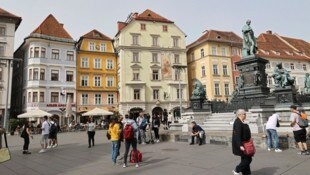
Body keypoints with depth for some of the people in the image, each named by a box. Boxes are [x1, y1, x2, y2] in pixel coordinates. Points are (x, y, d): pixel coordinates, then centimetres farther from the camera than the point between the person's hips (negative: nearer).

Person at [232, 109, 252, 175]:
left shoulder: (241, 122, 10)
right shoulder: (237, 122, -21)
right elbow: (237, 135, -26)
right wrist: (240, 145, -30)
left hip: (244, 144, 10)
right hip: (241, 144, -10)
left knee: (245, 159, 15)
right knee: (248, 159, -4)